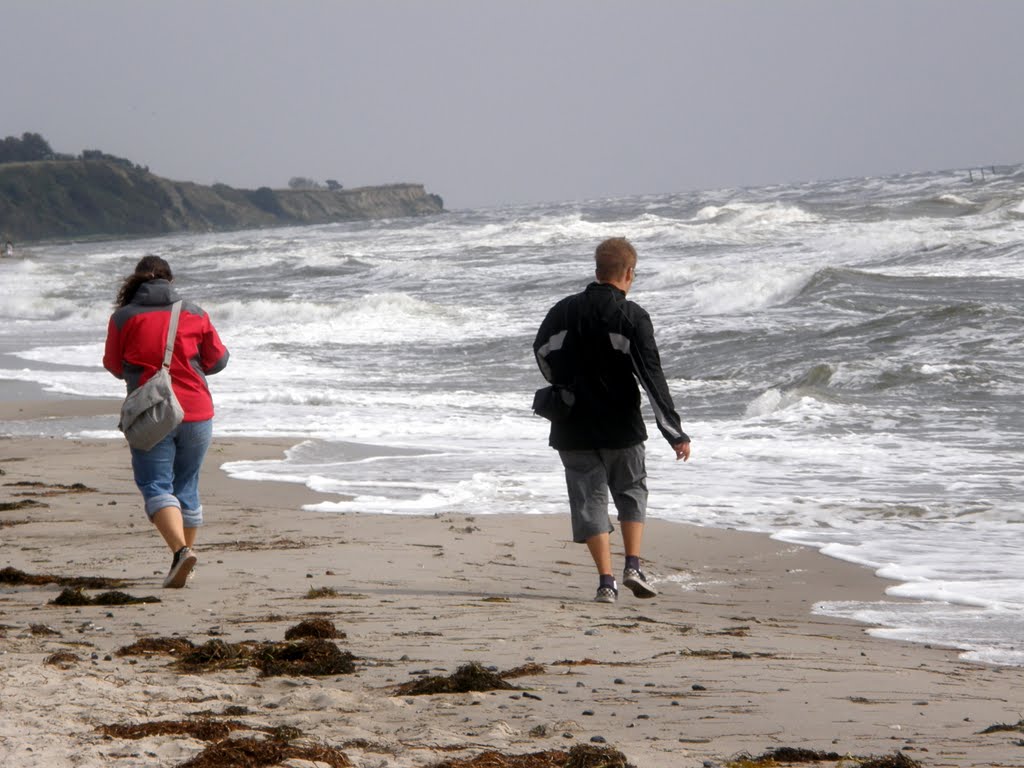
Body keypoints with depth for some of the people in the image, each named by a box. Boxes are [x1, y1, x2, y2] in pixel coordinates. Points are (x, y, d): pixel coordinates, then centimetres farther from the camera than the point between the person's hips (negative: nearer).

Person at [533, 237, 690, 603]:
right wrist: (675, 432, -11)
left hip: (572, 429, 2)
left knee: (590, 500, 7)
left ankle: (606, 581, -1)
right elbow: (652, 377, -14)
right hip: (621, 426, -2)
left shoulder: (563, 311, 1)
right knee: (632, 491, 18)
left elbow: (542, 354, 16)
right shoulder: (632, 317, -10)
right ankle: (633, 566, 4)